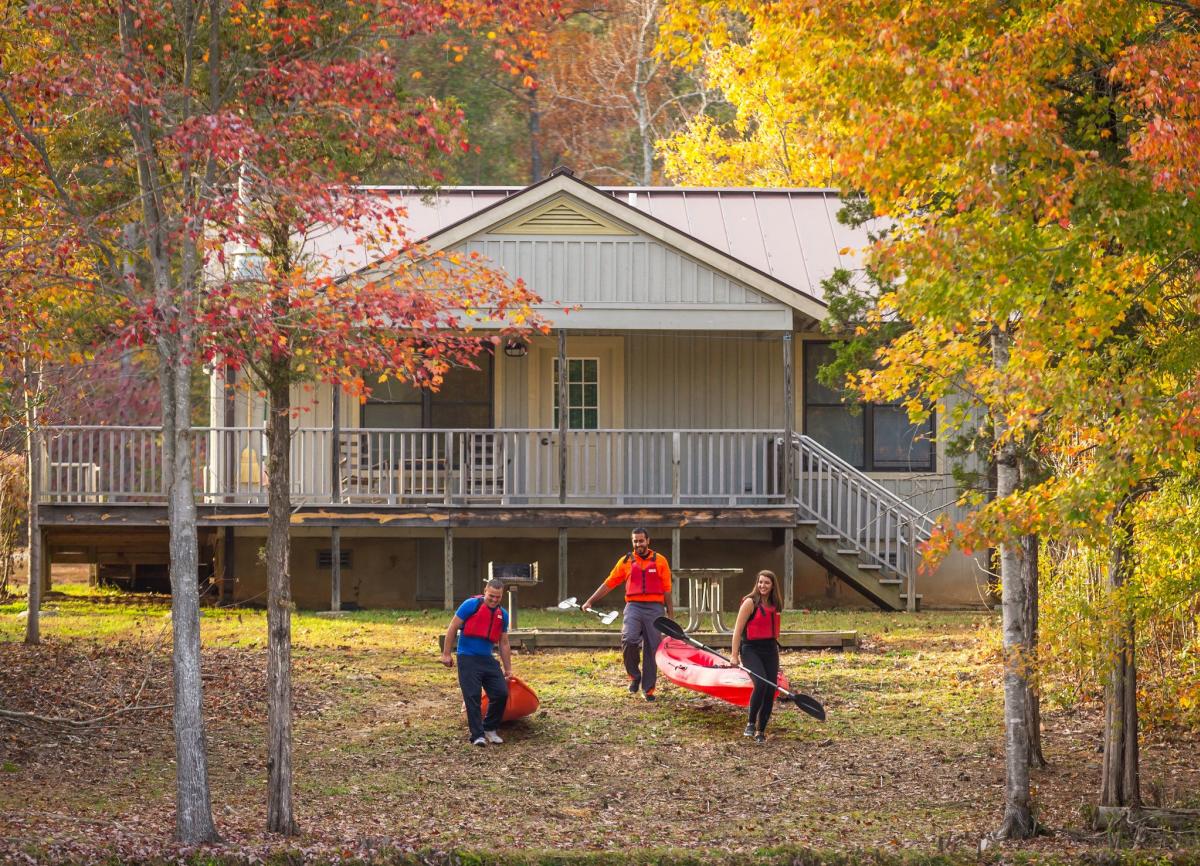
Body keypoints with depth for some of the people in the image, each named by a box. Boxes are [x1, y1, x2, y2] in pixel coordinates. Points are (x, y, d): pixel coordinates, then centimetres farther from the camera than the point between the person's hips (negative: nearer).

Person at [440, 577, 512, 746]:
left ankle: (490, 729, 15)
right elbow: (452, 628, -6)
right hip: (468, 658, -6)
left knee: (501, 693, -2)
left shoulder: (502, 615, 9)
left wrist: (508, 669, 18)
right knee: (473, 697, -9)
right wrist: (446, 654, -8)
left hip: (488, 659, 6)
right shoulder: (471, 605, -9)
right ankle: (477, 735, -4)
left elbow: (504, 644, 17)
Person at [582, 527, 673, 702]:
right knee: (629, 639, -24)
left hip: (654, 609, 0)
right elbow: (609, 583, 11)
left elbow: (666, 589, 8)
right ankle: (634, 676, -2)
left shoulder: (660, 561, 8)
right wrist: (590, 601, 6)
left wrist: (670, 613, 4)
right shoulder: (626, 561, 10)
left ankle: (648, 689, 8)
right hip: (634, 607, 0)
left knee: (652, 648, -1)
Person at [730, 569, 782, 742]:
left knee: (770, 690, 1)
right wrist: (734, 655, -15)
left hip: (770, 650, 6)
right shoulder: (750, 602, -8)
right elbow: (738, 629, -10)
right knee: (761, 684, -25)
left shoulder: (774, 605, 11)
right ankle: (750, 723, -10)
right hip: (751, 649, -6)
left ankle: (761, 731, 12)